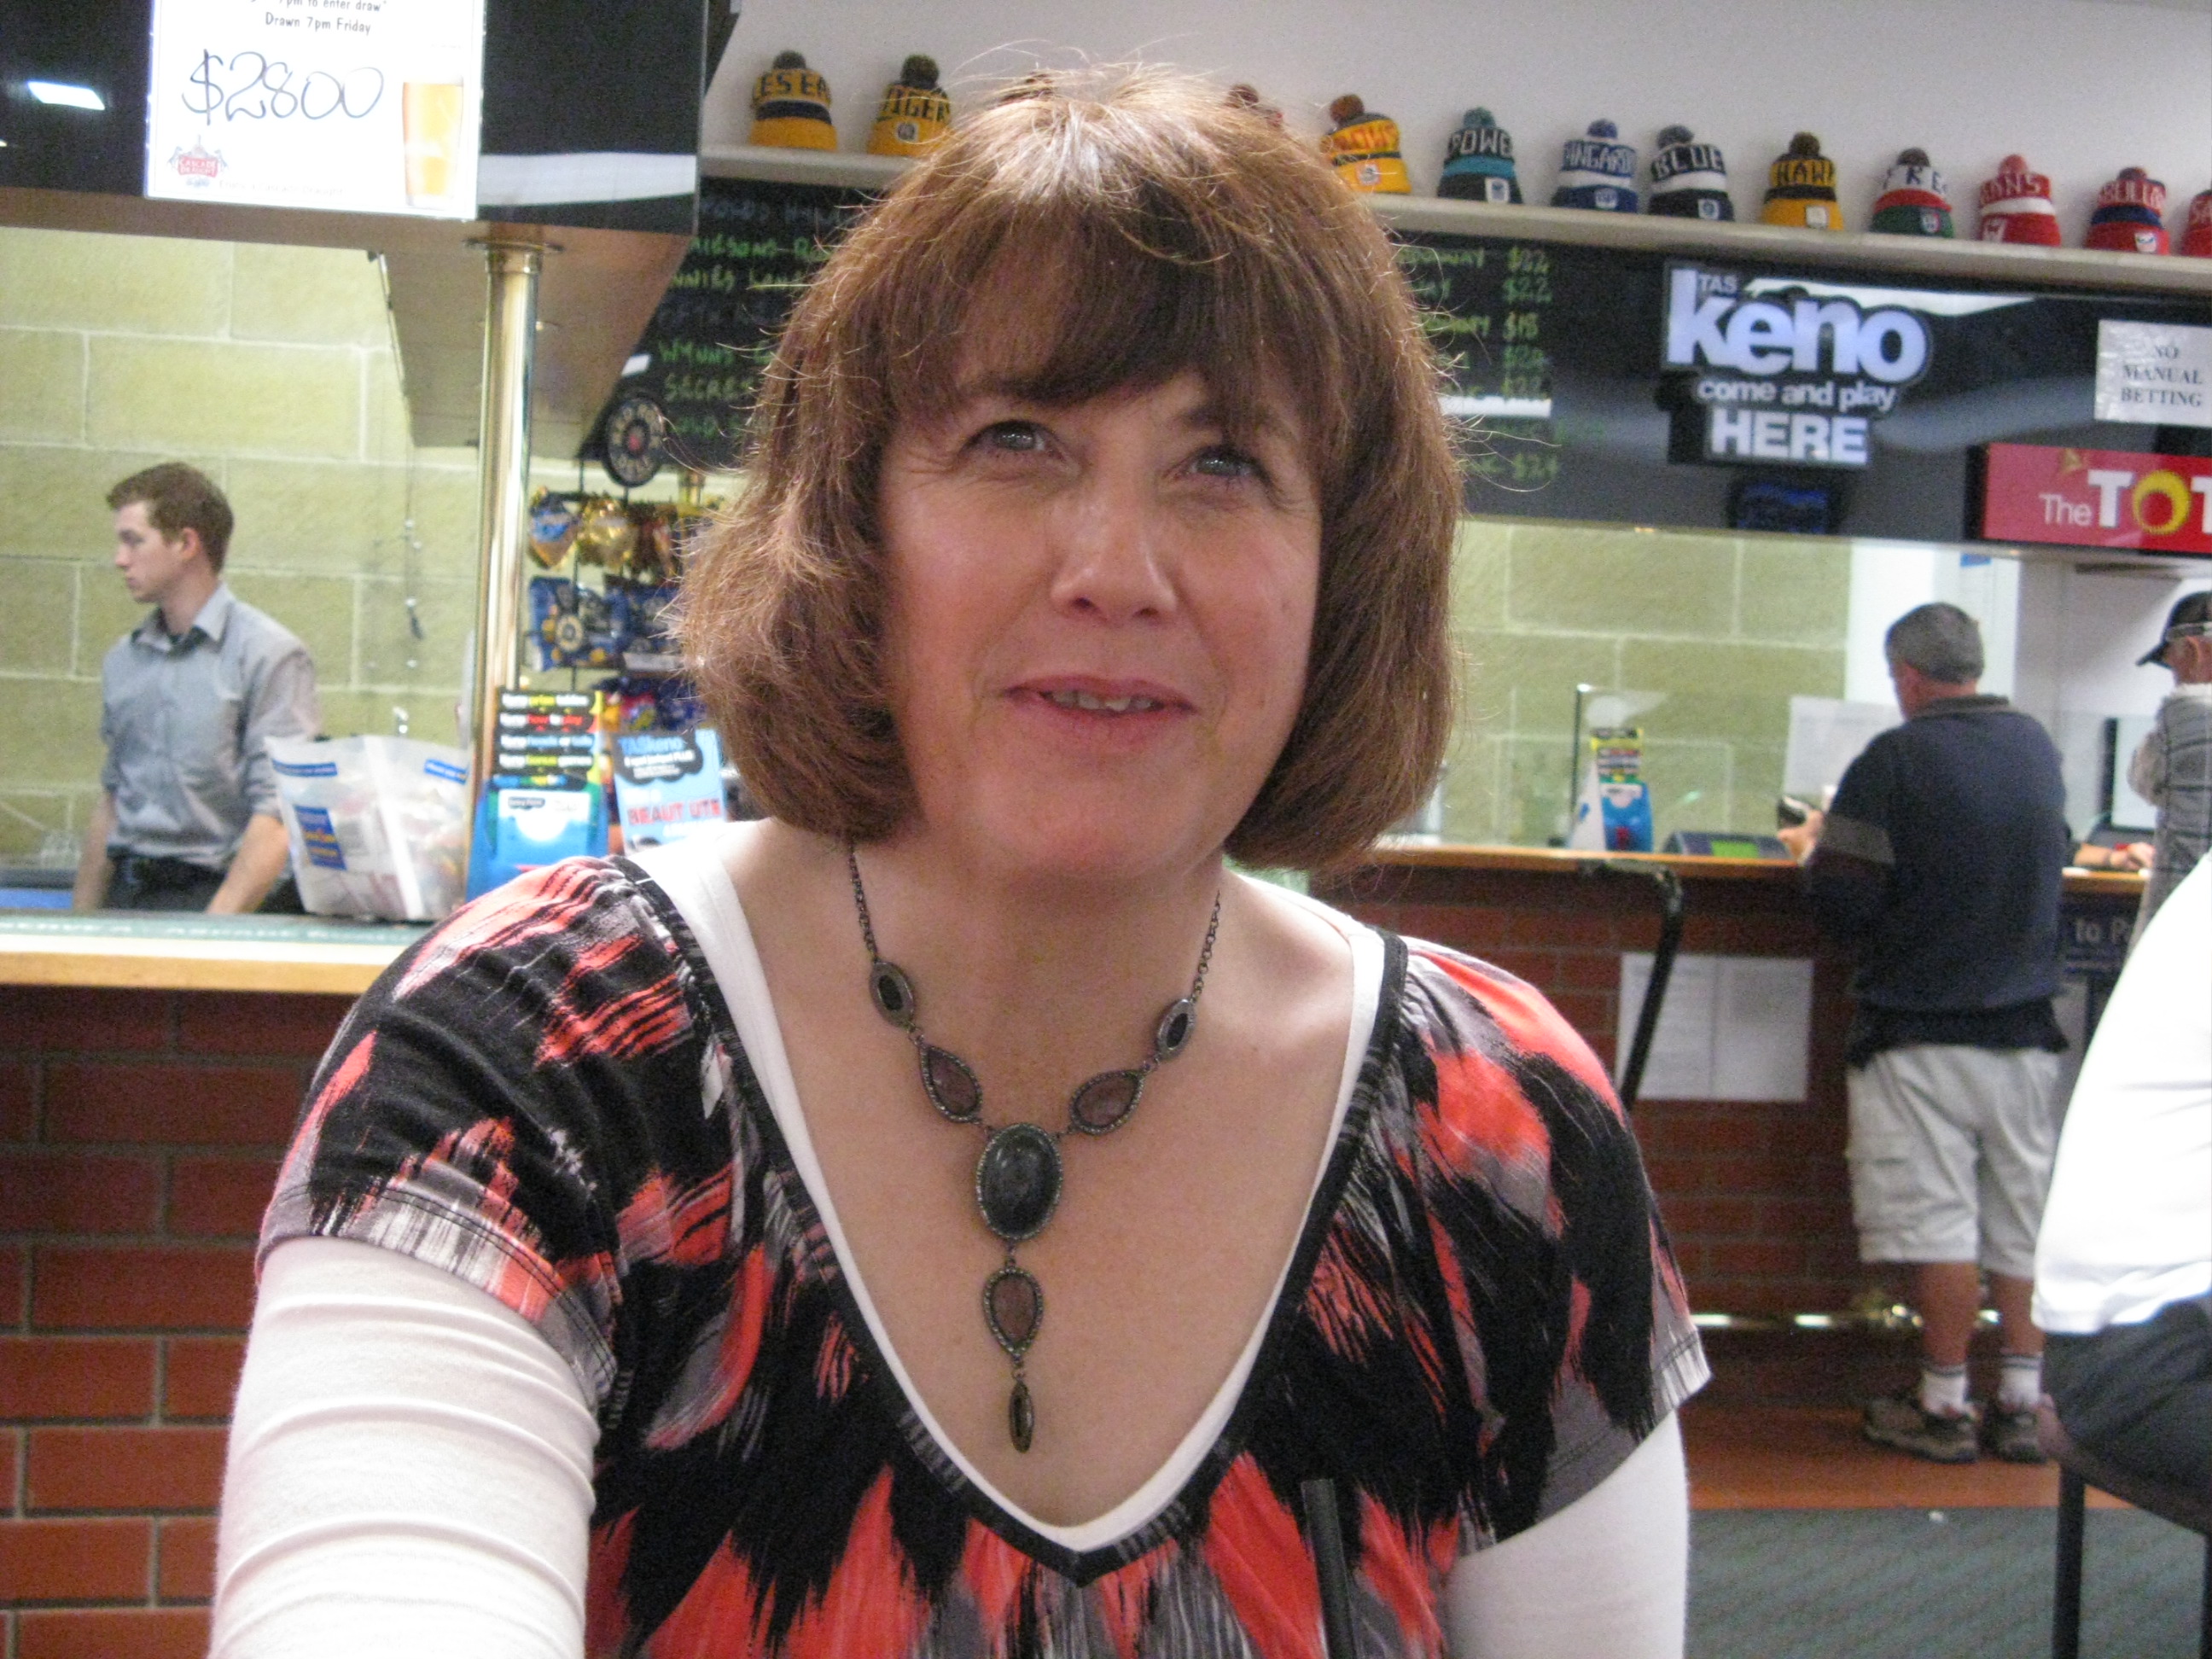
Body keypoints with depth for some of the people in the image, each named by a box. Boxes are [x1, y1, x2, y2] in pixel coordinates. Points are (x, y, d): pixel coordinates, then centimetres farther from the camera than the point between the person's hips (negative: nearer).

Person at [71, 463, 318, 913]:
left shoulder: (270, 655, -5)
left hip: (211, 892, -5)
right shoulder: (123, 661, 16)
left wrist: (215, 929, -17)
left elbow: (278, 817, -11)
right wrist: (81, 921, 15)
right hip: (128, 893, 5)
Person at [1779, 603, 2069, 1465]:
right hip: (2025, 1028, 6)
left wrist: (1817, 850, 6)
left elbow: (1845, 905, -15)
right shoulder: (2036, 747, 6)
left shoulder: (1896, 760, -13)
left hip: (1922, 1030, -5)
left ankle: (1944, 1407, 6)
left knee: (1939, 1222, 0)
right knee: (2024, 1222, 9)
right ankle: (2023, 1402, 14)